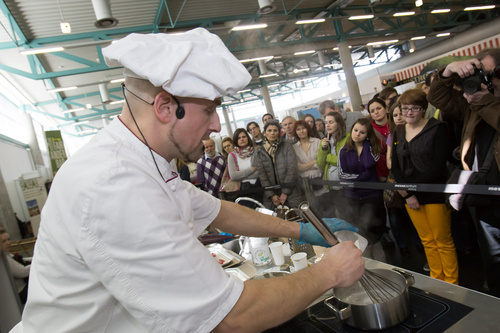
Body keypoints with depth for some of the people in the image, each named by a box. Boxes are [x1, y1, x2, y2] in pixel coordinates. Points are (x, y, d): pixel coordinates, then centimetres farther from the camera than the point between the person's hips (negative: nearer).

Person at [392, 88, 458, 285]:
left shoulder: (437, 128, -5)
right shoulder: (398, 134, 9)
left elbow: (438, 165, -12)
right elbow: (395, 167, 5)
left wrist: (414, 188, -13)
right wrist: (406, 194, -5)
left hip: (434, 194, -4)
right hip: (410, 197, 4)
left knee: (443, 241, 5)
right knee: (427, 241, 14)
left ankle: (452, 283, 22)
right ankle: (437, 280, 29)